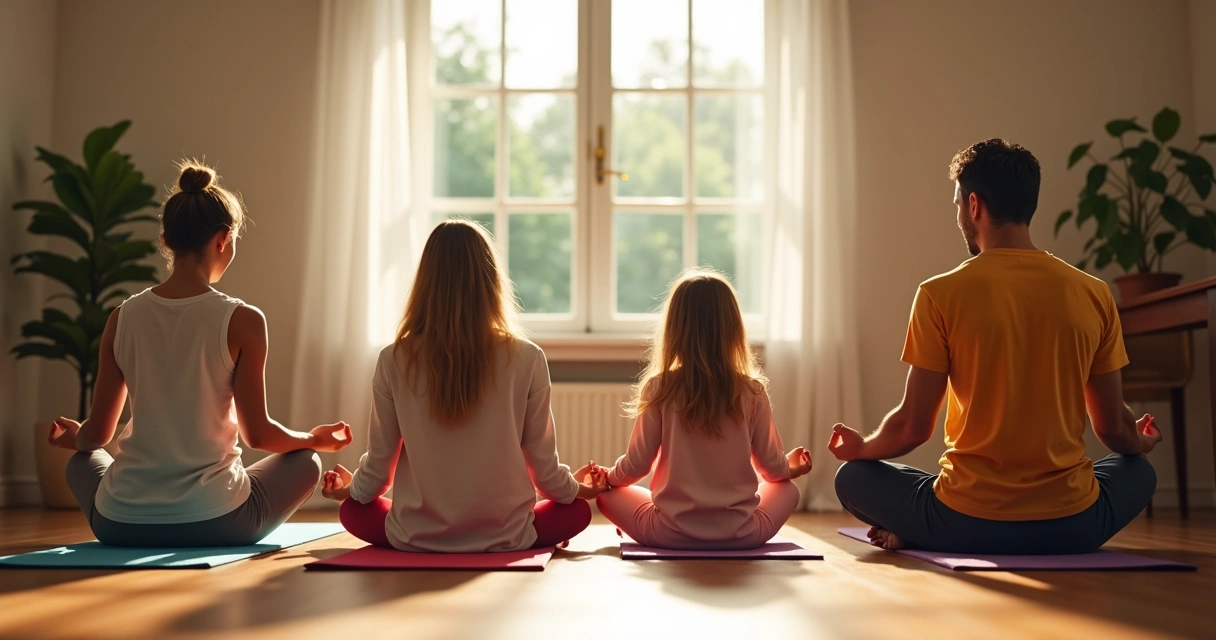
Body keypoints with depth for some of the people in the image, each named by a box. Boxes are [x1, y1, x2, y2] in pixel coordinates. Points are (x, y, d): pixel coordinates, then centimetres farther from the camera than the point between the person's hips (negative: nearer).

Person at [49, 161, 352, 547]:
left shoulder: (123, 318, -2)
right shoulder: (242, 321, -11)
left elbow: (96, 435, 6)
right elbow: (257, 434, -6)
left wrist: (73, 436, 30)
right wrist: (315, 439, 14)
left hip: (122, 525, 3)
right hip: (215, 522, -3)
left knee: (82, 461, 36)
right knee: (305, 461, 24)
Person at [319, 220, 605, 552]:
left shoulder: (394, 361, -9)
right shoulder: (526, 359, -12)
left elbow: (379, 463, 0)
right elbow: (543, 464, -3)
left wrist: (352, 488, 23)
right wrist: (574, 488, 19)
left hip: (416, 538, 0)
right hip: (504, 538, 0)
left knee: (353, 510, 29)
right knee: (577, 510, 27)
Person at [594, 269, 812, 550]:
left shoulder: (659, 389, -10)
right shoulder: (752, 392, -7)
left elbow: (637, 465, -5)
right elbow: (773, 467, 2)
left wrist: (608, 476, 18)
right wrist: (789, 468, 26)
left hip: (671, 534, -1)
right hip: (740, 535, 2)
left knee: (608, 494, 23)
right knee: (788, 490, 29)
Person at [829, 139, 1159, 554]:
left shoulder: (940, 295, -9)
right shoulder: (1094, 294, -1)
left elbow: (913, 427, -6)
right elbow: (1113, 428, 6)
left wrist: (860, 448, 16)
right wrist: (1141, 444, 31)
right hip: (1073, 526, 0)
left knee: (852, 477, 25)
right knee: (1139, 471, 32)